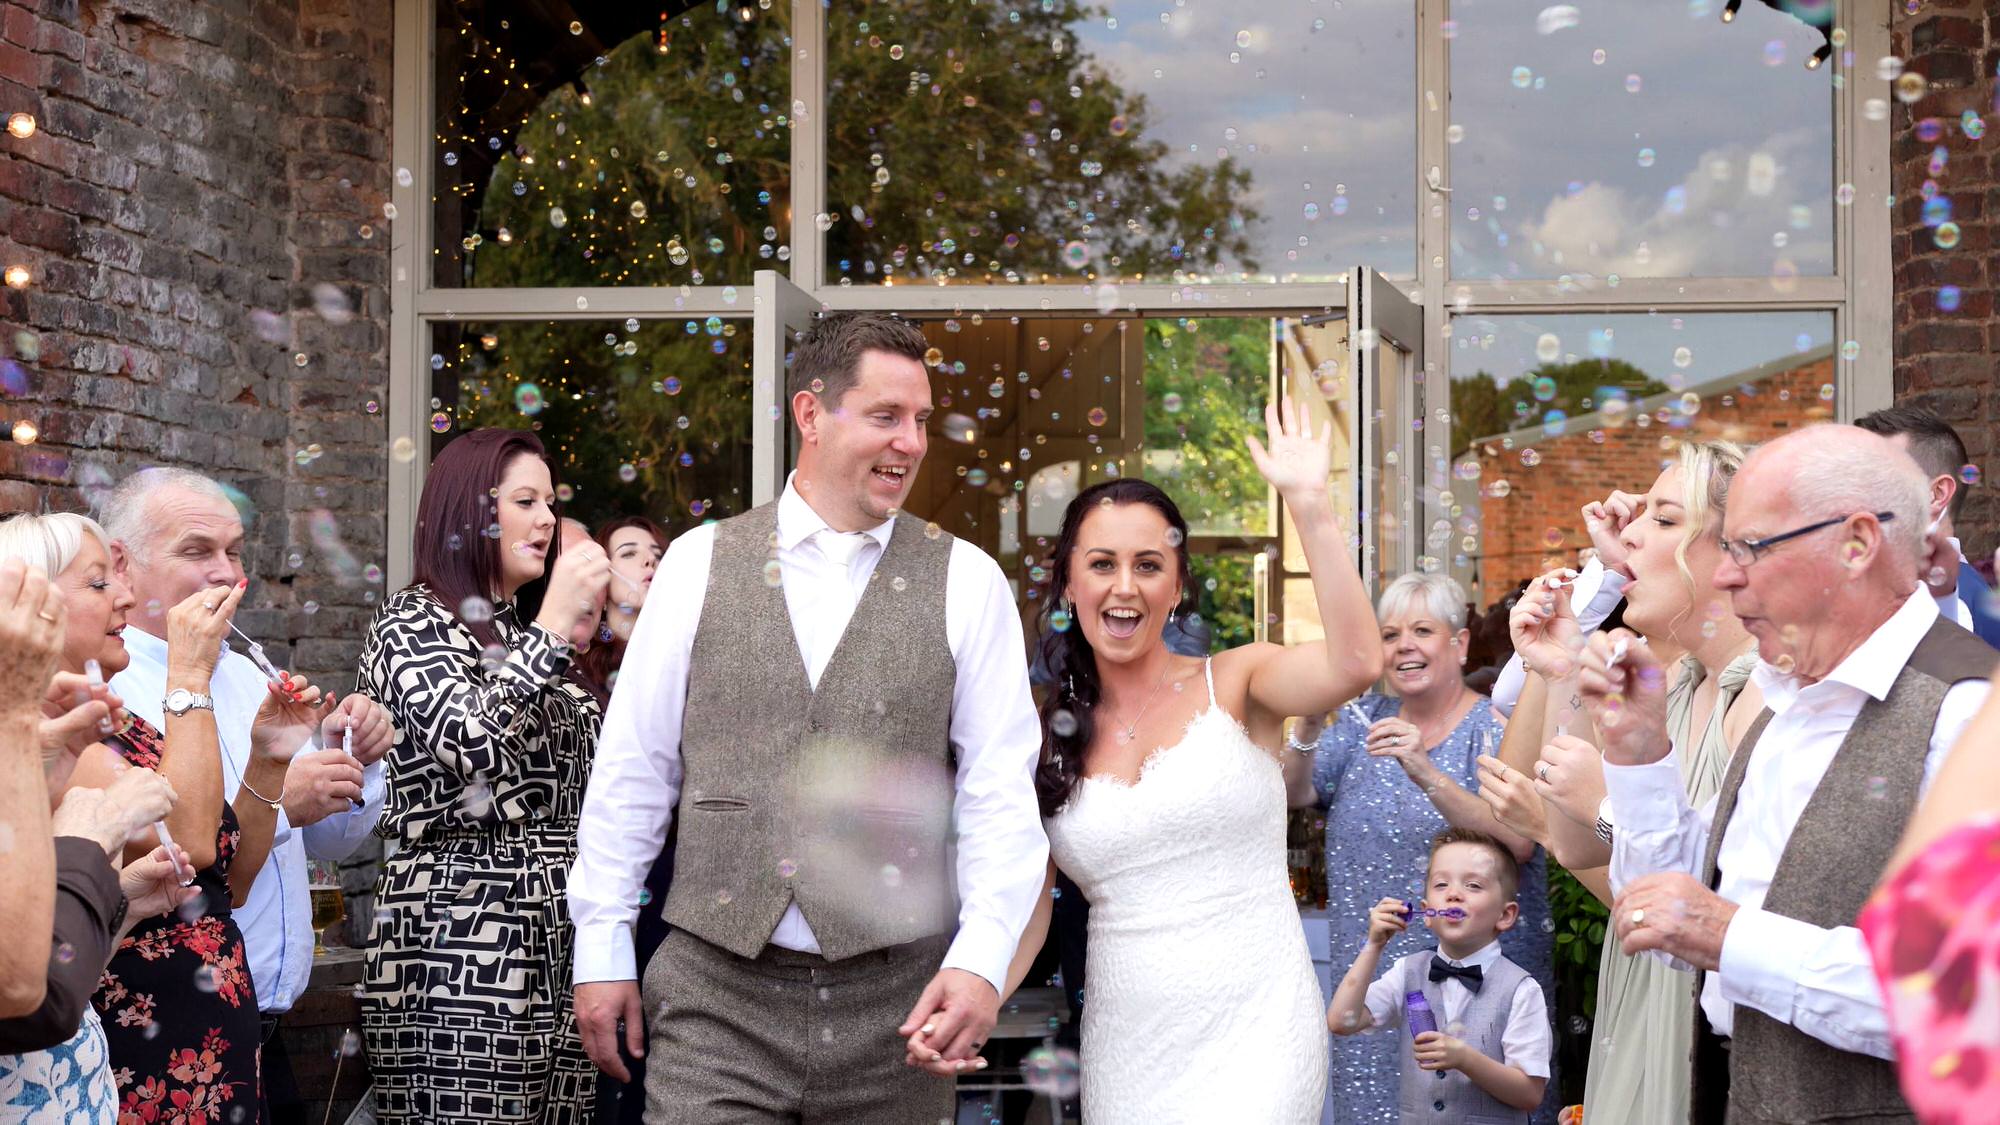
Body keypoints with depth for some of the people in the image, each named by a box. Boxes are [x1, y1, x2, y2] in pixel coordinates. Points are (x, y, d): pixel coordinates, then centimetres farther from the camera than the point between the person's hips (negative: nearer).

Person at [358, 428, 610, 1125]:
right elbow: (472, 748, -21)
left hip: (558, 931, 8)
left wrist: (579, 641, 11)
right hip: (462, 935, -7)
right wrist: (552, 628, -15)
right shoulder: (412, 622, -3)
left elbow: (589, 768, 18)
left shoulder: (525, 633, 20)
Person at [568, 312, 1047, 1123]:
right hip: (718, 999, 0)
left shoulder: (965, 582, 3)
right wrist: (602, 951, 6)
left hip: (897, 1003, 0)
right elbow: (631, 768, 8)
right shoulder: (699, 562, 5)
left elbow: (1000, 791, -3)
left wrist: (981, 961, -15)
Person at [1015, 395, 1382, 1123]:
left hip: (1252, 1033, -3)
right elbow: (1024, 913, 4)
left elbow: (1354, 664, -22)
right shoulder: (1044, 737, 6)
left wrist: (1307, 501, -23)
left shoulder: (1234, 684, -1)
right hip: (1125, 1050, 3)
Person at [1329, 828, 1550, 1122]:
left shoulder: (1519, 990, -7)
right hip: (1415, 1117, 4)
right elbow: (1341, 1022, -5)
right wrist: (1374, 945, -8)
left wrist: (1463, 1058, -21)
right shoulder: (1409, 972, 4)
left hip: (1493, 1119, -3)